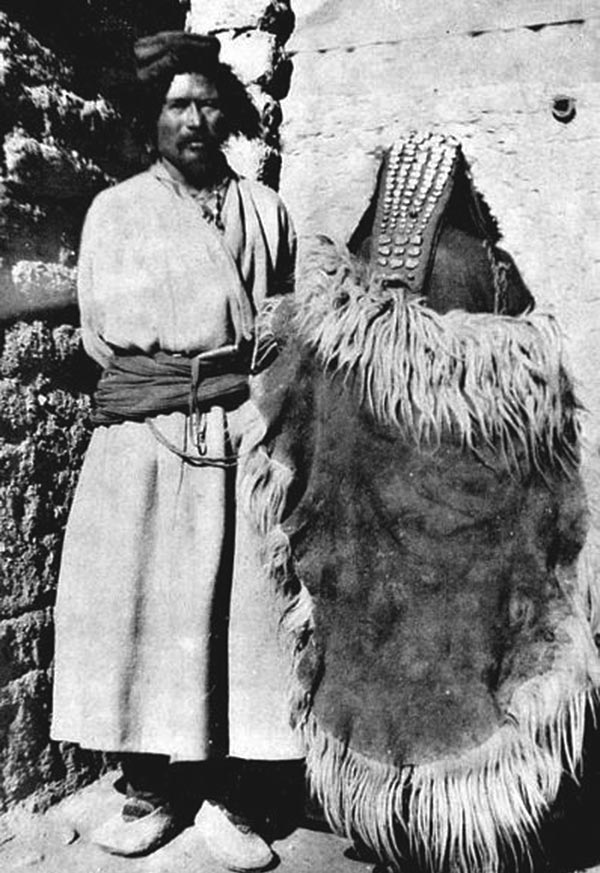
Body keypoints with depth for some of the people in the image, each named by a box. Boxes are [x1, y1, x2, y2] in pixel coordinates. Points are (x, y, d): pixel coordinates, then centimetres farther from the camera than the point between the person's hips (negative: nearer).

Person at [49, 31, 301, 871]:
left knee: (237, 608, 1)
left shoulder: (266, 210, 14)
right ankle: (149, 789, 18)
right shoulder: (115, 208, 11)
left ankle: (222, 794, 16)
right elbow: (103, 332, 3)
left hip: (241, 433, 1)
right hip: (141, 435, 0)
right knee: (133, 607, 0)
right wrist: (228, 352, 0)